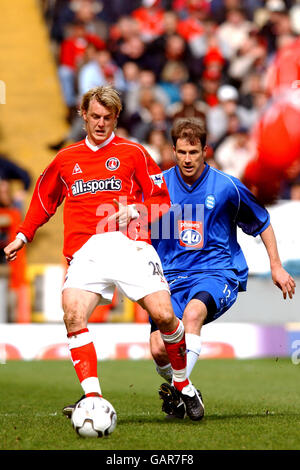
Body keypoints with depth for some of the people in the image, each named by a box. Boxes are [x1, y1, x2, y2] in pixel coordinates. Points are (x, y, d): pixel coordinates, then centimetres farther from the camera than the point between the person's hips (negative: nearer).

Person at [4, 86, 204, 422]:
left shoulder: (132, 152, 11)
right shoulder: (66, 158, 20)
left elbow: (162, 198, 10)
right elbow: (44, 199, 34)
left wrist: (134, 211, -8)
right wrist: (23, 237, 30)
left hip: (128, 243, -2)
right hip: (86, 251, 2)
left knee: (163, 315, -16)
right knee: (73, 315, -24)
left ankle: (183, 385, 9)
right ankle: (93, 400, -26)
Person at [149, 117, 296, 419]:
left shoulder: (226, 187, 0)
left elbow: (262, 223, 13)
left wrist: (276, 267, 11)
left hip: (218, 272, -2)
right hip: (171, 277, 2)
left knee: (193, 312, -37)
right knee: (159, 349, -16)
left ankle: (180, 388, -38)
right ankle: (172, 385, 17)